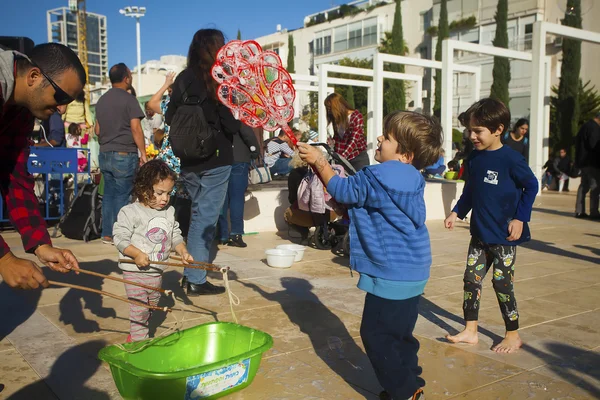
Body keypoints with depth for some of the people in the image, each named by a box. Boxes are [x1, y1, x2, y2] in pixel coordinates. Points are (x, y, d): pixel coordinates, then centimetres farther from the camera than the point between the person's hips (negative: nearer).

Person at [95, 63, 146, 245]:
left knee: (109, 194, 11)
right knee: (122, 196, -2)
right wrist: (143, 153, -10)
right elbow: (136, 129, -14)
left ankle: (107, 234, 15)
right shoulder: (129, 99, -9)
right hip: (124, 155, -7)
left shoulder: (102, 100, 13)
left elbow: (97, 130, 18)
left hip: (105, 155, 7)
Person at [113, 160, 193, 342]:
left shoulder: (169, 212, 4)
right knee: (139, 309, -2)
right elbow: (120, 238, -16)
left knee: (151, 306, 19)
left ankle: (134, 335, 38)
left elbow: (175, 236, 11)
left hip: (157, 271, 7)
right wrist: (137, 254, -26)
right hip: (135, 272, -6)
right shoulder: (130, 212, -13)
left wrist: (183, 252, -4)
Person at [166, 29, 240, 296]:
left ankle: (190, 272, 27)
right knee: (206, 219, 1)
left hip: (189, 161, 6)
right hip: (216, 161, -6)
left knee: (198, 214, 20)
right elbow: (232, 126, -13)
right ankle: (196, 280, 6)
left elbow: (169, 118, 12)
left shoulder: (183, 79, 6)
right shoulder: (220, 81, -10)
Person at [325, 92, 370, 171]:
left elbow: (354, 140, -19)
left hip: (358, 158, -5)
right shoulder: (336, 119, 8)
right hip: (343, 159, 5)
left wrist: (342, 156, -29)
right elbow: (336, 139, 10)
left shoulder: (356, 117, -11)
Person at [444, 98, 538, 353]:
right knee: (471, 278, 7)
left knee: (502, 282, 1)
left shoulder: (511, 159, -15)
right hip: (480, 233, 6)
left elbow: (531, 186, -7)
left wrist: (520, 218, -11)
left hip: (504, 235, -6)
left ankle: (513, 335, 19)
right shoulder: (474, 158, 4)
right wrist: (457, 212, 9)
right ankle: (470, 330, 19)